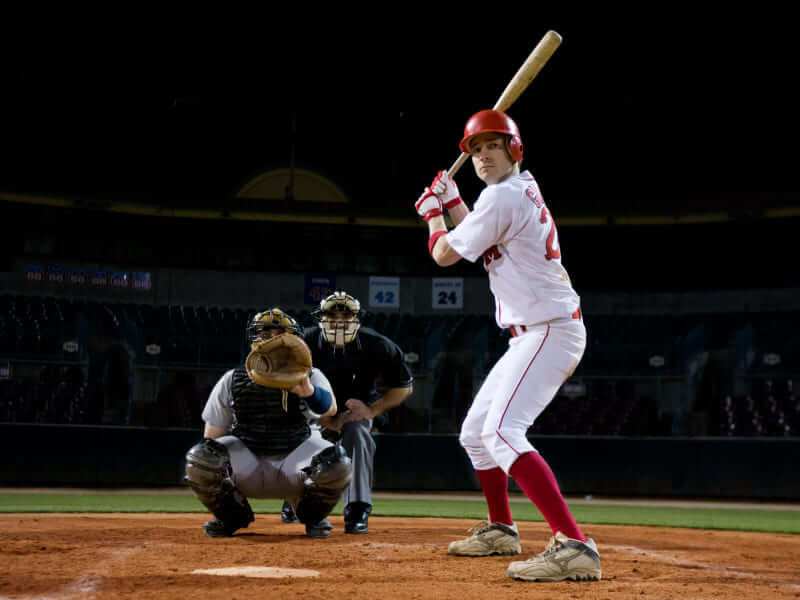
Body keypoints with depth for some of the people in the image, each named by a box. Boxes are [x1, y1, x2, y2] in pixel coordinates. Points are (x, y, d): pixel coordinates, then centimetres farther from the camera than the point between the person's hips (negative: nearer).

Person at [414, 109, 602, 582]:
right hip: (534, 334, 11)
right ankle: (501, 530, 35)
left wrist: (431, 213, 10)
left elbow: (445, 255, -7)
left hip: (550, 331, -11)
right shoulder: (523, 190, 16)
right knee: (476, 431, 20)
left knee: (503, 433, -27)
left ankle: (574, 546, -36)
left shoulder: (503, 196, -15)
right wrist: (452, 201, 27)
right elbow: (481, 241, 33)